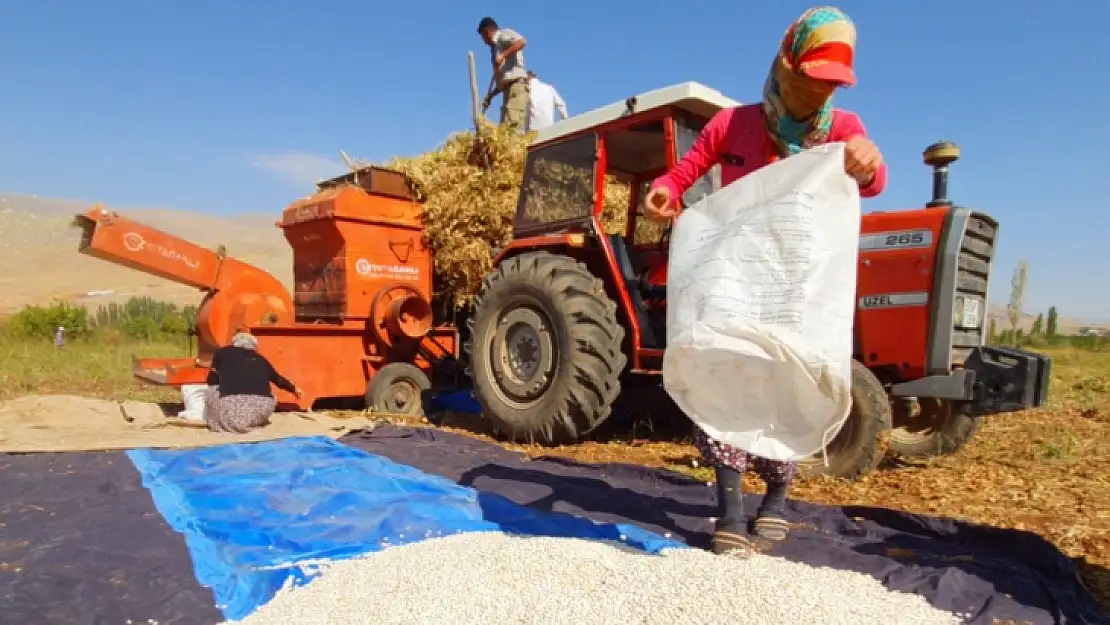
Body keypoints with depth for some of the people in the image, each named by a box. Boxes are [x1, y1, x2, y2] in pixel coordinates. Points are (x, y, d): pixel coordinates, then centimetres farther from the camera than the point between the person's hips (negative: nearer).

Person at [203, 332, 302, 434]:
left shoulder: (223, 352, 18)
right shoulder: (260, 359, 24)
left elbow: (212, 381, 19)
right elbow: (278, 379, 39)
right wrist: (294, 389, 58)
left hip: (231, 410, -3)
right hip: (262, 406, 3)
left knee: (210, 392, 25)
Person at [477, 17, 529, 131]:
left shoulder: (503, 34, 6)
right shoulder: (496, 46, 28)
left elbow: (522, 41, -17)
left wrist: (503, 55, -21)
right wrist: (490, 95, 20)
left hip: (516, 85, -9)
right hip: (509, 89, 9)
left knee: (513, 128, -22)